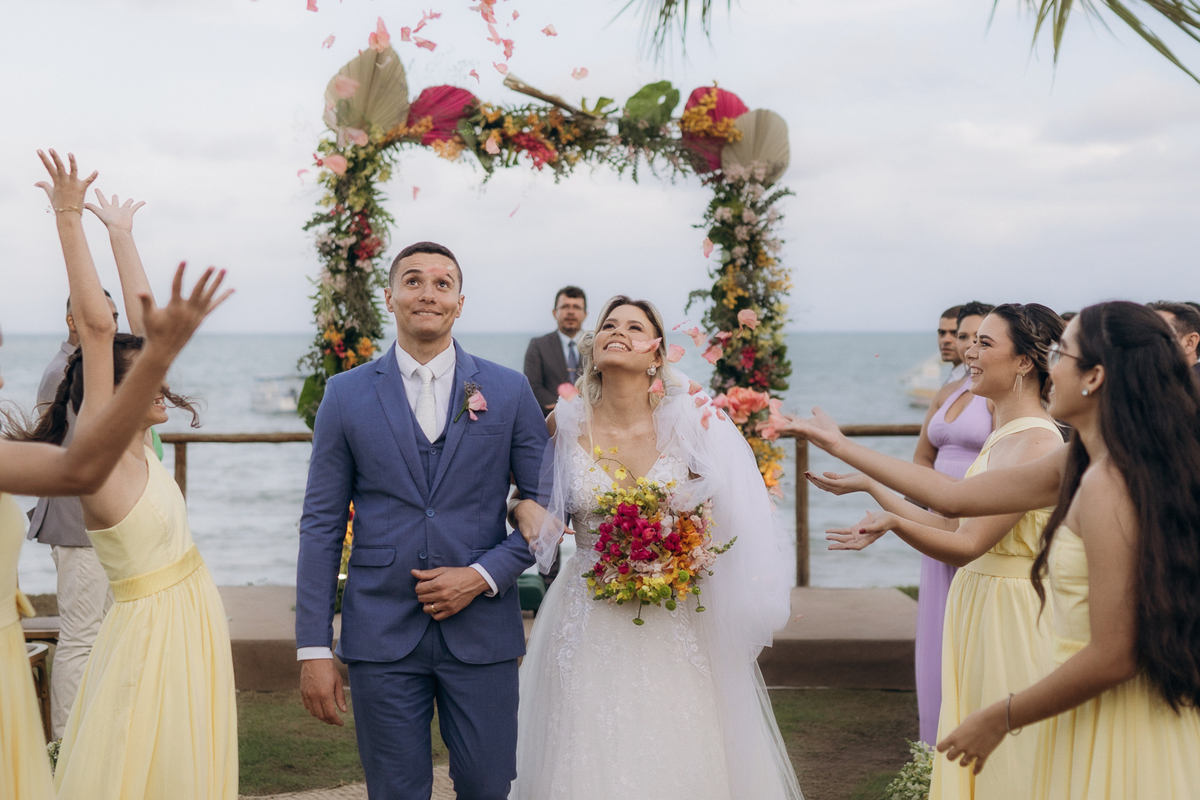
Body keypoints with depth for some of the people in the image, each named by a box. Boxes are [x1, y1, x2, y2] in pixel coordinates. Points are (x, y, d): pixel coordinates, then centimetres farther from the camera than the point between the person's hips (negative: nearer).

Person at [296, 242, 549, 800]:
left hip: (482, 630, 0)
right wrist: (314, 648, -2)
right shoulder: (347, 394, 3)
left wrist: (484, 575, -10)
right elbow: (322, 524, 3)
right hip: (381, 634, 0)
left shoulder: (509, 391, 3)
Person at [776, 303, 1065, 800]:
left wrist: (894, 522, -35)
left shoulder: (1035, 443, -18)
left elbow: (967, 545, -23)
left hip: (1012, 615, -9)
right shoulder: (1005, 434, 12)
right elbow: (951, 522, 10)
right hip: (978, 602, 9)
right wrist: (869, 485, 14)